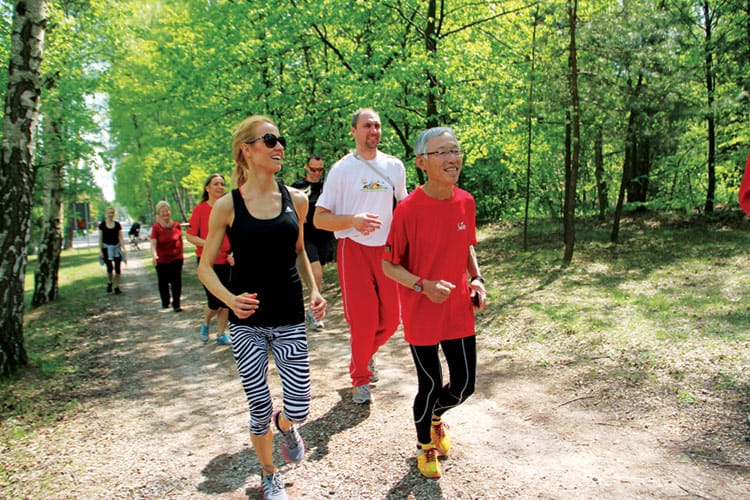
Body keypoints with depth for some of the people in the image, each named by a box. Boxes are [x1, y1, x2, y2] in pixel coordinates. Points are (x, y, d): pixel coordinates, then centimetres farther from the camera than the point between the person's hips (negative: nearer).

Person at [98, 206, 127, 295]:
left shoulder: (117, 225, 4)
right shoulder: (102, 225, -1)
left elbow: (120, 238, 5)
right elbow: (100, 239, 1)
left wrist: (123, 249, -1)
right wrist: (101, 251, -3)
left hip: (116, 247, 2)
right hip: (107, 248, -2)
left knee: (118, 268, -1)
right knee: (110, 268, -3)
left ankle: (117, 287, 9)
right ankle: (109, 283, 25)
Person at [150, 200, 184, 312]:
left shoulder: (177, 225, -3)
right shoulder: (155, 227, -10)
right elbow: (153, 243, -21)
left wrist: (181, 254, 13)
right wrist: (154, 255, -37)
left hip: (176, 258, 0)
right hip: (161, 260, 0)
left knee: (176, 282, -4)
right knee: (163, 282, 12)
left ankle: (176, 304, 2)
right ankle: (165, 302, 31)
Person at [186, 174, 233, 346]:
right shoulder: (200, 209, -4)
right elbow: (190, 235, -6)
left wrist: (233, 253, -4)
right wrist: (207, 243, -21)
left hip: (226, 261, 3)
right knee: (215, 302, -5)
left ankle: (221, 334, 21)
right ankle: (205, 324, 27)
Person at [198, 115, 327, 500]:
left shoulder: (296, 199, 1)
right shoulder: (227, 206, -7)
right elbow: (205, 267, -1)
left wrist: (314, 291, 3)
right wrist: (230, 299, -19)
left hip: (290, 319, 2)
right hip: (247, 321, -2)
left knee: (298, 409, 0)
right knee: (260, 410, 5)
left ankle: (285, 427, 39)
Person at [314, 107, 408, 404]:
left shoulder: (394, 166, 8)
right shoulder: (341, 169, -4)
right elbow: (319, 218, -6)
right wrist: (353, 220, -23)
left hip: (387, 250, 4)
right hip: (354, 249, -4)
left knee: (391, 318, 6)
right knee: (363, 320, -1)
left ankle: (367, 353, 38)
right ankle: (360, 379, 22)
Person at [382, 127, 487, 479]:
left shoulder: (466, 202, -1)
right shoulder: (408, 209, -18)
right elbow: (388, 265, -11)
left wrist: (477, 279, 0)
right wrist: (424, 286, -24)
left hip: (460, 312, 5)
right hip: (422, 317, -5)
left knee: (464, 386, 11)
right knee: (431, 386, 8)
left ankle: (436, 415, 46)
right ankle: (425, 445, 39)